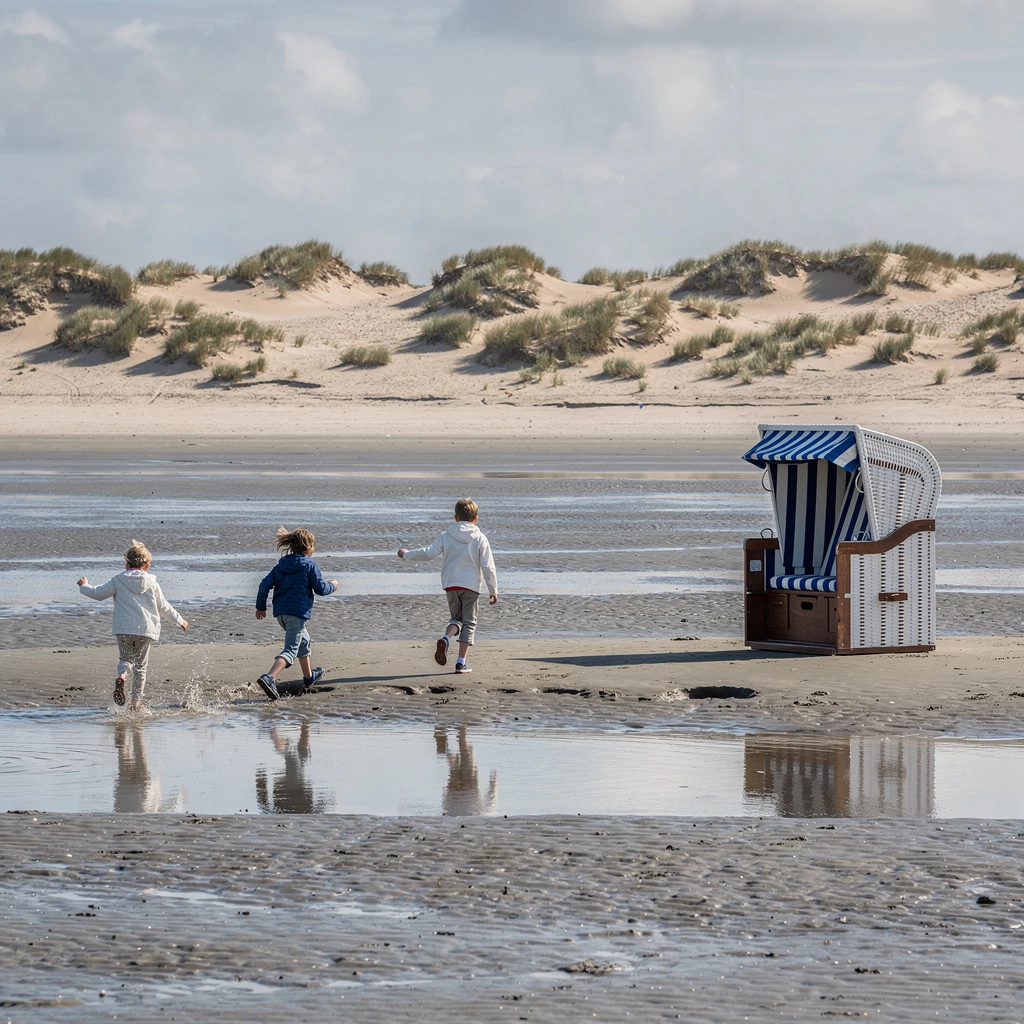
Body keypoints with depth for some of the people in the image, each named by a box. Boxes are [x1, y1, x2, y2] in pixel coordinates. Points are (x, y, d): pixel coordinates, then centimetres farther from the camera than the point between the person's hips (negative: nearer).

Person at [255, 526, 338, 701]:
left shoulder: (281, 565, 12)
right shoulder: (310, 565, -4)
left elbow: (265, 585, 7)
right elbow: (320, 589, -4)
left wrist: (261, 607, 16)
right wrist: (332, 586, 17)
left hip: (280, 611, 7)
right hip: (298, 611, -7)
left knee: (303, 640, 30)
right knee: (291, 649, -13)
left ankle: (308, 676, 45)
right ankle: (269, 677, -35)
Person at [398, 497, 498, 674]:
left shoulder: (447, 536, 1)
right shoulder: (480, 539, -3)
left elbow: (428, 553, -2)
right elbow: (488, 567, -4)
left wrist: (407, 554, 14)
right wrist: (493, 591, 4)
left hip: (450, 585, 2)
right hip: (471, 586, -2)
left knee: (456, 617, 19)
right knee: (469, 622, 6)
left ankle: (446, 639, -14)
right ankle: (461, 662, 0)